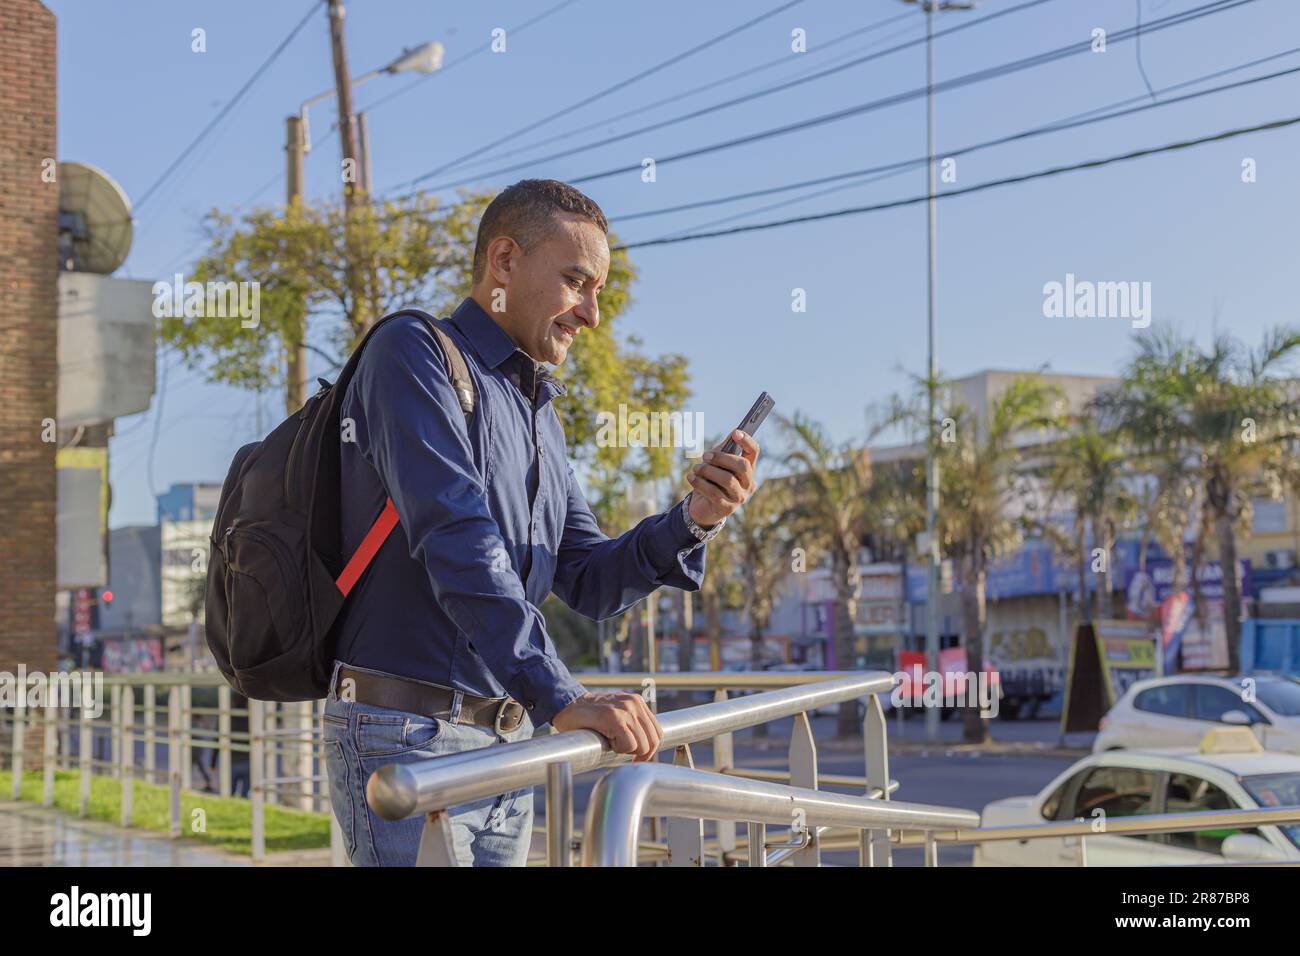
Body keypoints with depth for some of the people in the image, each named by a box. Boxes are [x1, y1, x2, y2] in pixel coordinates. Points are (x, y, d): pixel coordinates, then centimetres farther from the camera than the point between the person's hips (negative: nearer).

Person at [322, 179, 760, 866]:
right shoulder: (413, 353, -8)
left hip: (507, 739, 9)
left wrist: (692, 521, -5)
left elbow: (588, 583, 15)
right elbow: (455, 539, -22)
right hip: (409, 735, -9)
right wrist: (560, 696, -31)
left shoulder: (538, 410, 19)